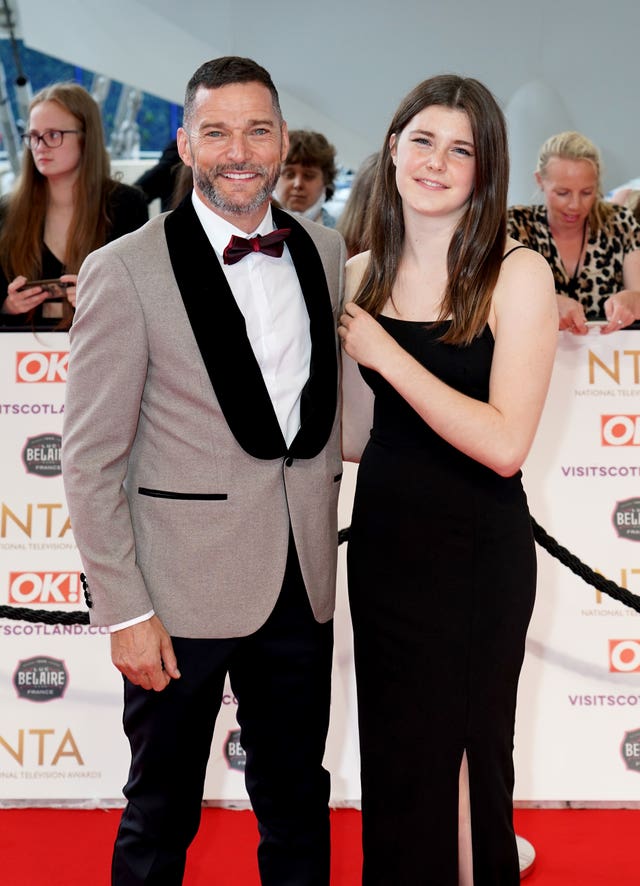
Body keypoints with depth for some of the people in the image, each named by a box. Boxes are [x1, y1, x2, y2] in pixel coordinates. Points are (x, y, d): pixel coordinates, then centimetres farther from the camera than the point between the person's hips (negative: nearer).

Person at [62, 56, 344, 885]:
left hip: (303, 582, 5)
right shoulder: (124, 271, -10)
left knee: (298, 802, 18)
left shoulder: (325, 252, 6)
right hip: (183, 589, -4)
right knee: (161, 813, 13)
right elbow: (90, 460, -10)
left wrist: (326, 532, 6)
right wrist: (124, 611, -12)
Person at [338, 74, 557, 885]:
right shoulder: (361, 275, 3)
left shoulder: (517, 274, -12)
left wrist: (385, 354, -19)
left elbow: (505, 444, -22)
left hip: (474, 551, -5)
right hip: (382, 538, 5)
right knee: (391, 756, 16)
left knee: (458, 757, 8)